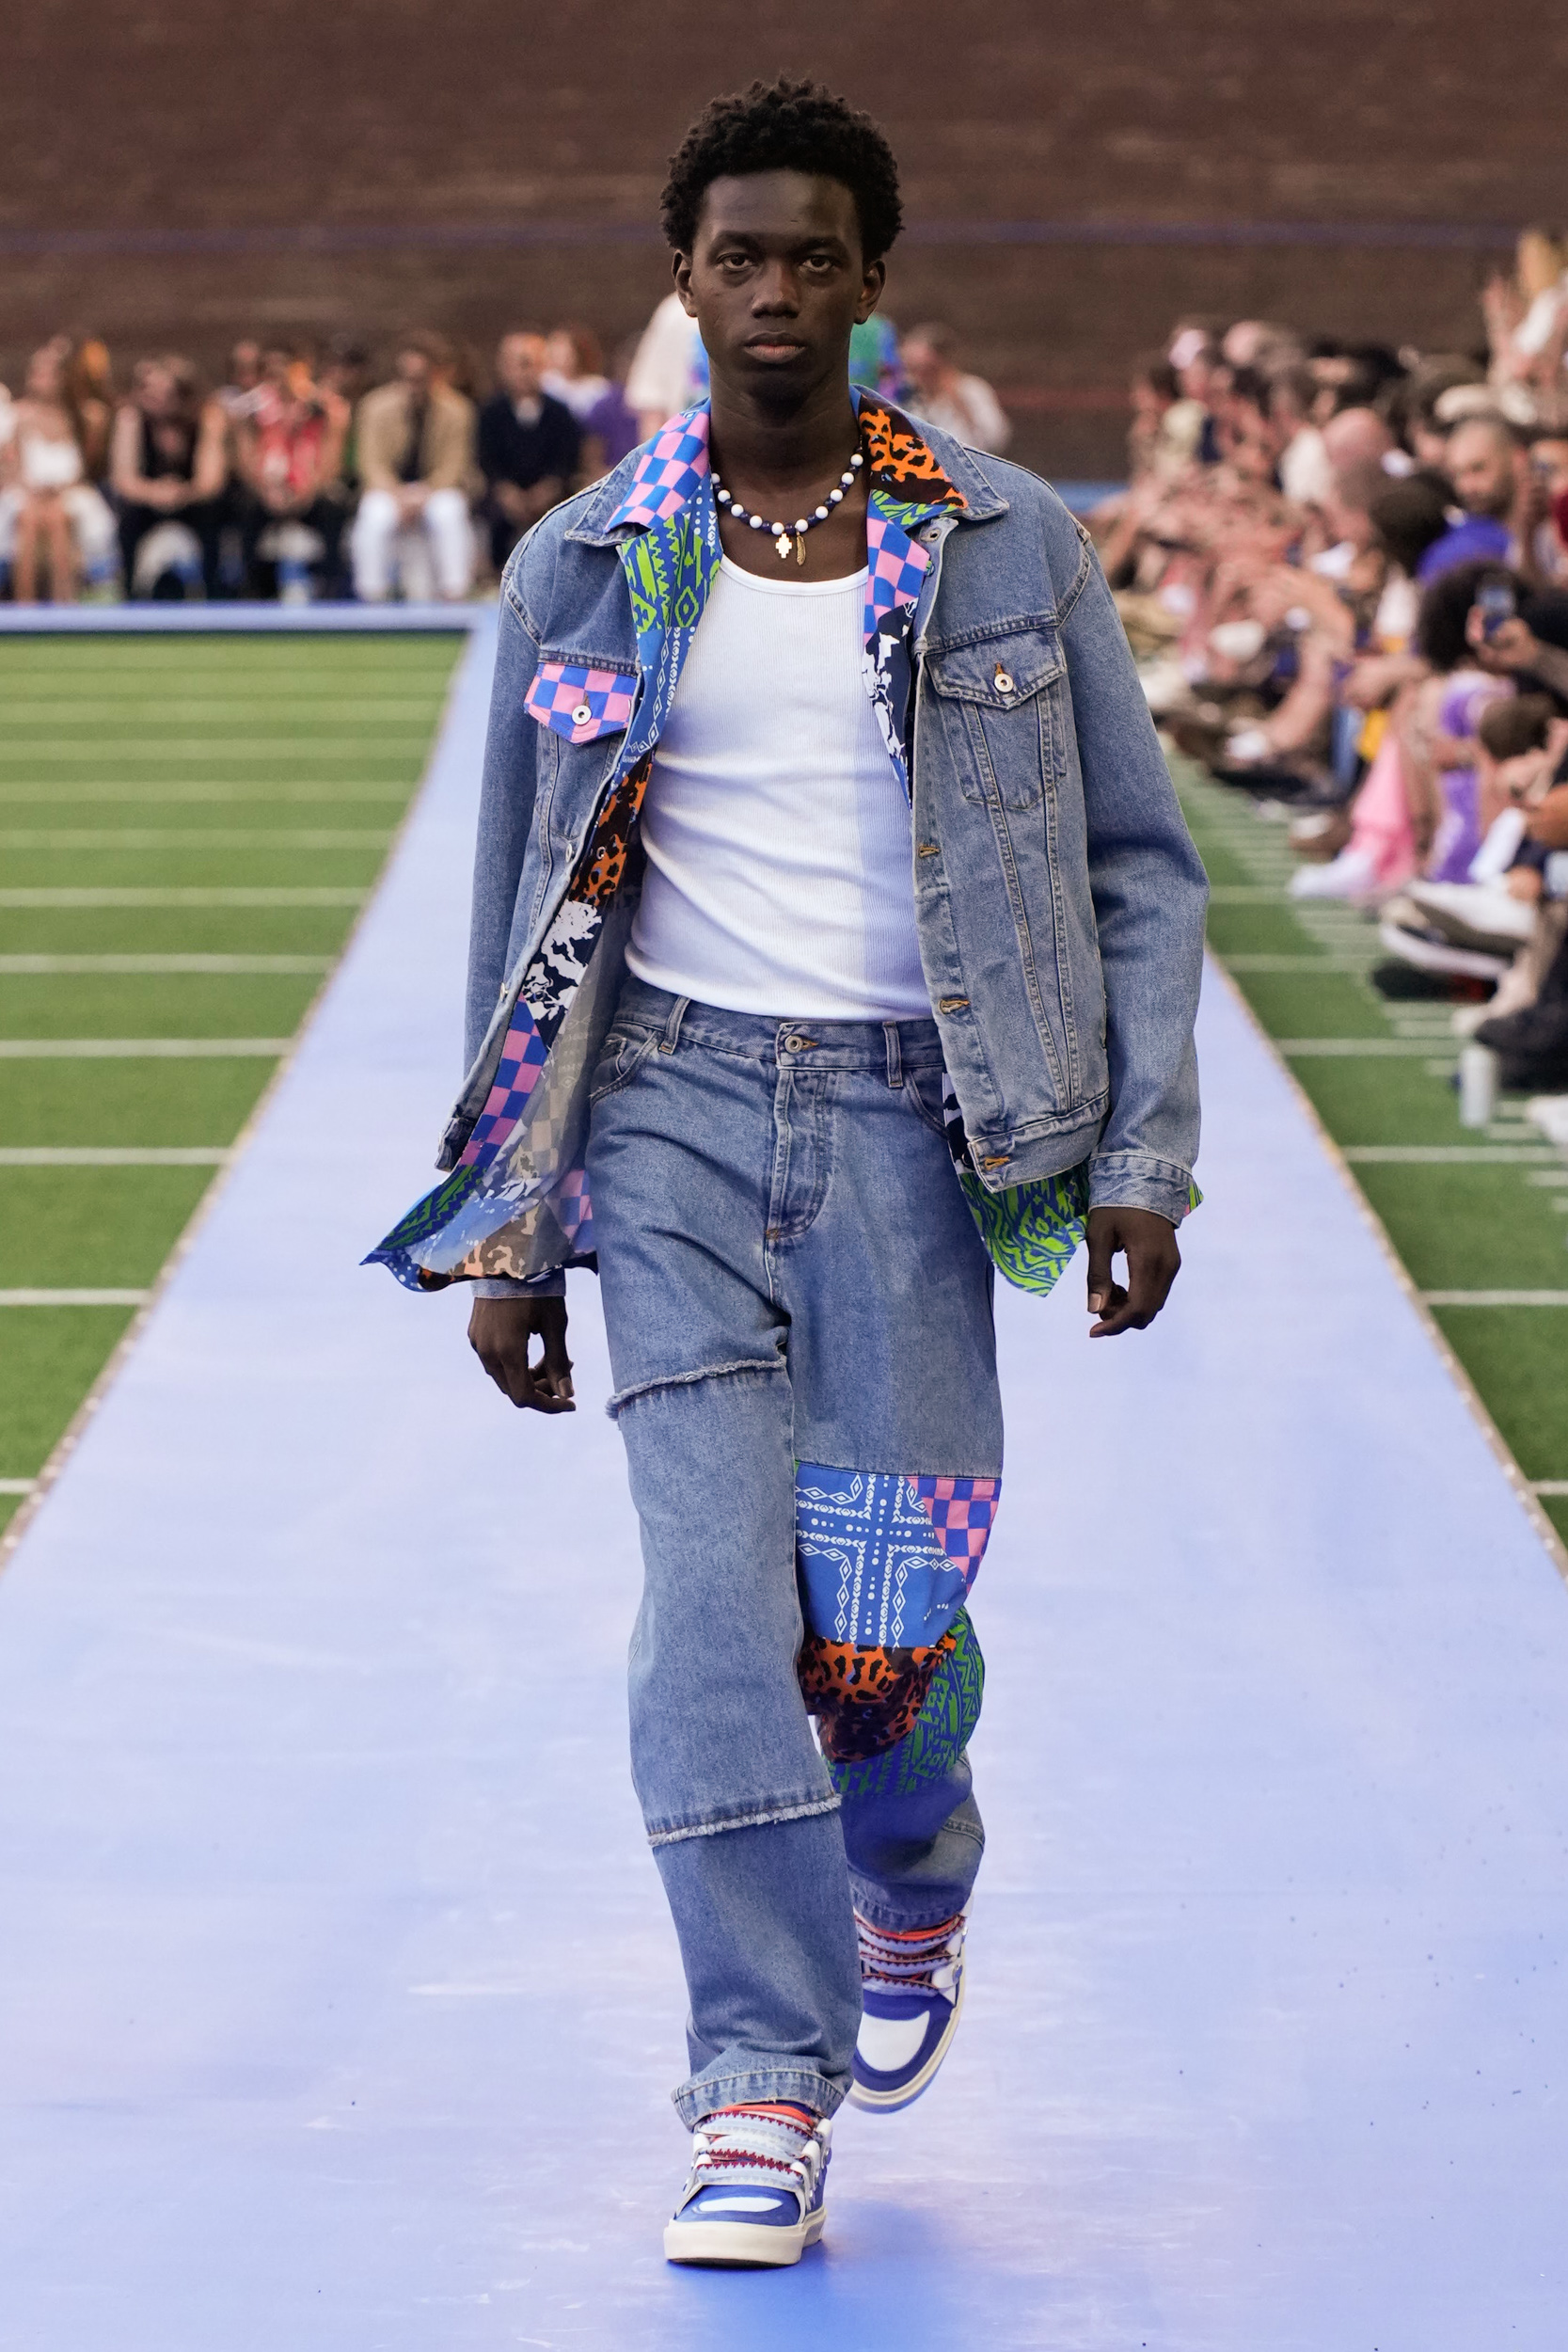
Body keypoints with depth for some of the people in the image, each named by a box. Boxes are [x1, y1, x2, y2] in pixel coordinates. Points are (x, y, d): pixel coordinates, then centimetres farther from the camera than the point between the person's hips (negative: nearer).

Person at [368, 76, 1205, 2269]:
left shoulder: (1011, 546, 3)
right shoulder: (590, 569, 6)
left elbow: (1140, 863, 7)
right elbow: (527, 918, 11)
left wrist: (1145, 1156, -3)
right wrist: (510, 1230, 7)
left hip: (913, 1121, -1)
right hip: (675, 1116, 1)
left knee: (881, 1606, -4)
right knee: (716, 1586, -11)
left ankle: (916, 1884, 31)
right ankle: (765, 2091, -4)